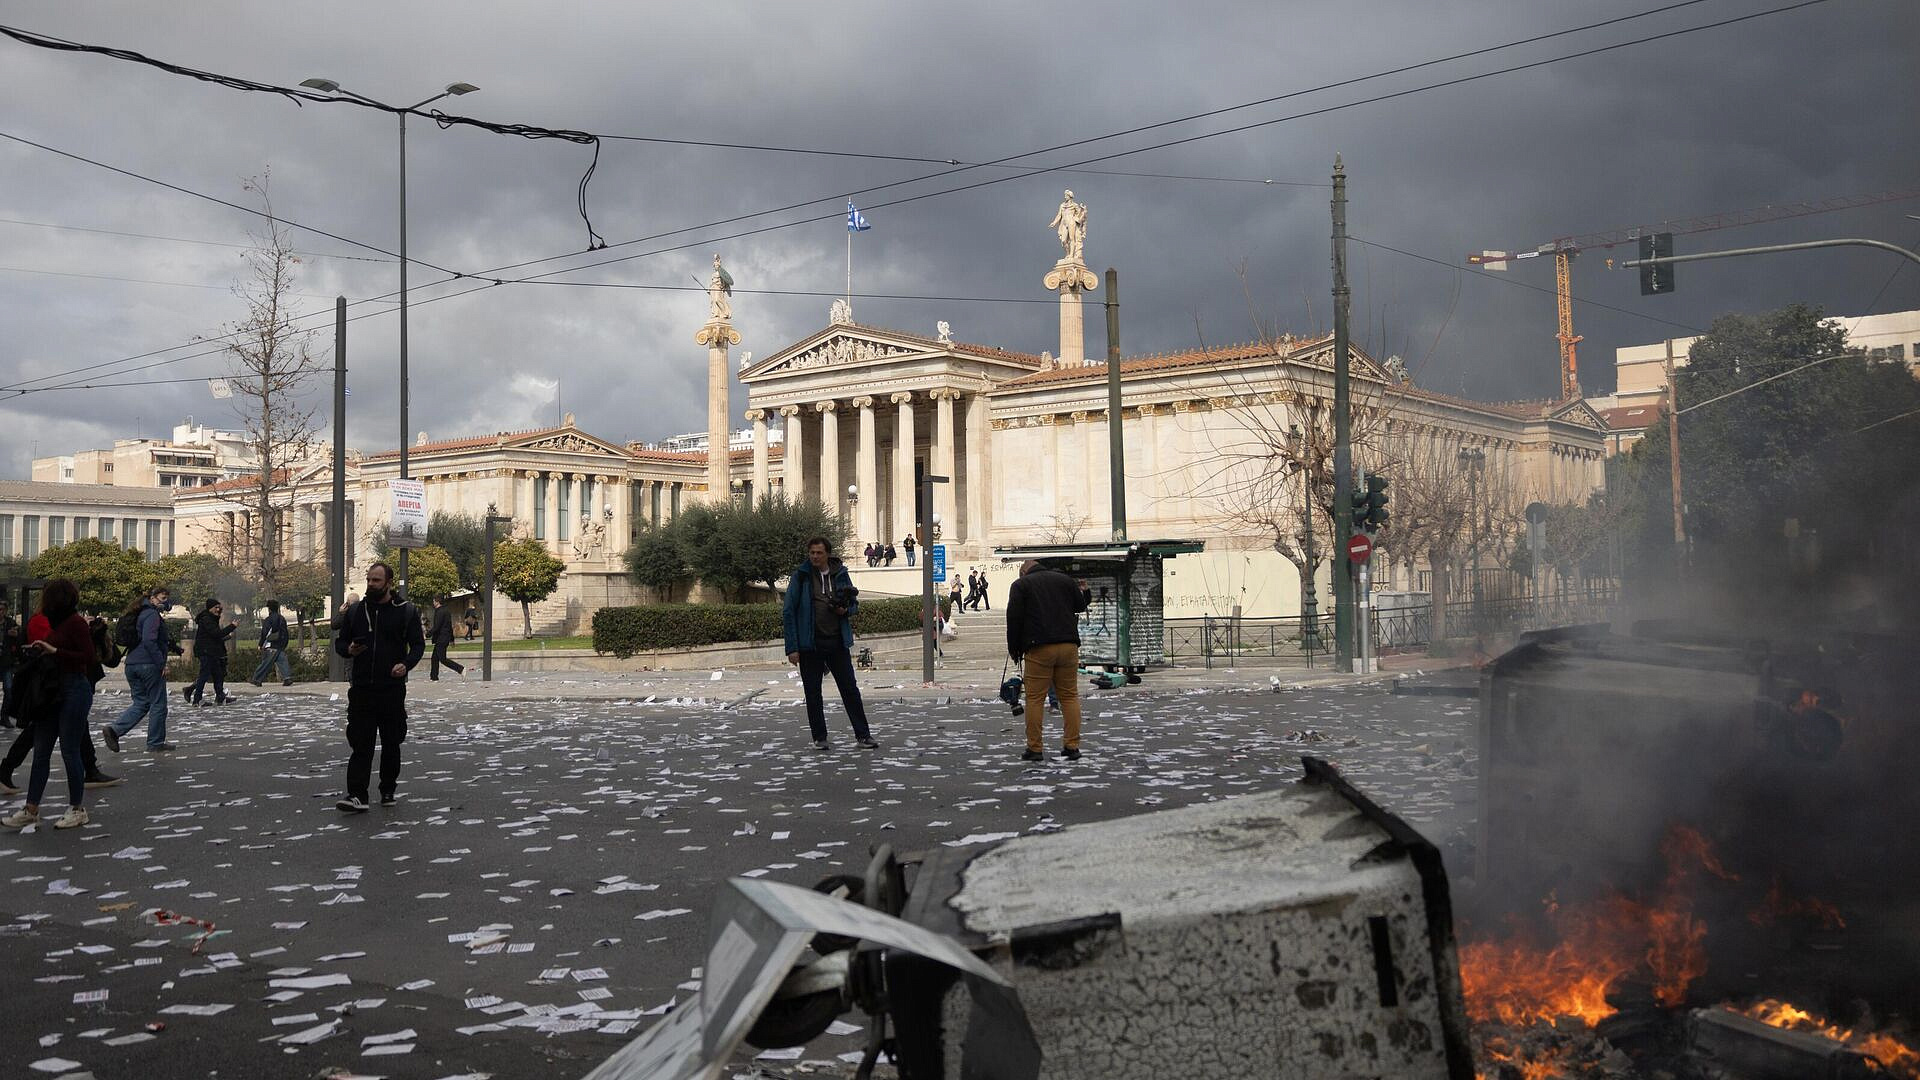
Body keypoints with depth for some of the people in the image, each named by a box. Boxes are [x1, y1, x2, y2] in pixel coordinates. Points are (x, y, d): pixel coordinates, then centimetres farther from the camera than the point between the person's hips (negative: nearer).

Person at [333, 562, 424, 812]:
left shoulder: (405, 612, 2)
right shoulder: (355, 611, 9)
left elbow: (418, 644, 2)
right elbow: (339, 642, 16)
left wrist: (406, 664, -17)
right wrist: (349, 649, -8)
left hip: (392, 689, -1)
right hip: (361, 688, 1)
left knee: (391, 743, 10)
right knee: (360, 744, -6)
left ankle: (388, 790, 24)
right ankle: (356, 796, -11)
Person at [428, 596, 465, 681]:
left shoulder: (439, 612, -16)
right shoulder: (446, 611, 14)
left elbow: (436, 627, -21)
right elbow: (450, 626, 20)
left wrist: (428, 635, -11)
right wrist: (451, 639, 25)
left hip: (441, 639, -10)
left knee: (443, 659, -7)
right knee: (435, 658, 14)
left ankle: (461, 669, -12)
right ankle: (434, 677, 17)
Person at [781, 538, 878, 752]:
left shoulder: (840, 573, 5)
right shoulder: (800, 576, -4)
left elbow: (854, 602, 18)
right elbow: (788, 612, -5)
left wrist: (846, 610, -7)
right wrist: (792, 647, -10)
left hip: (838, 642, 2)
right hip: (810, 644, -2)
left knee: (850, 689, 2)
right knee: (813, 693, 5)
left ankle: (863, 735, 7)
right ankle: (819, 737, 16)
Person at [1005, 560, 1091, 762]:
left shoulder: (1020, 584, 8)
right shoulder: (1064, 579, 17)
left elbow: (1014, 619, 1)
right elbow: (1081, 605, 22)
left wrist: (1014, 650, 8)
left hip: (1039, 649, -3)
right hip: (1068, 646, 3)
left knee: (1035, 698, 0)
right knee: (1069, 696, 7)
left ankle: (1035, 748, -2)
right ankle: (1072, 746, 4)